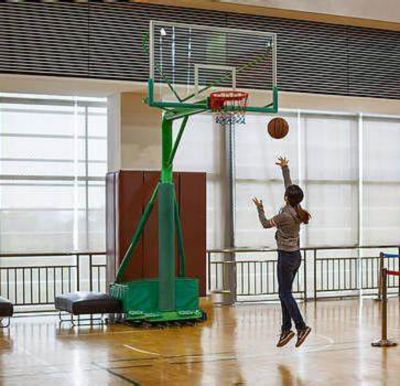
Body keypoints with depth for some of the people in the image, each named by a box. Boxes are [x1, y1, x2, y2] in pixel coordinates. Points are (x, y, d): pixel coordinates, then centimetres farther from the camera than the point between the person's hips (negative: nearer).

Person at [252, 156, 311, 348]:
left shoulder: (285, 215, -20)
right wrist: (285, 168, 21)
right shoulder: (297, 210, 1)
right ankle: (286, 329, 13)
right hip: (295, 255, 8)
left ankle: (301, 327, -8)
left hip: (286, 256, -8)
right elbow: (288, 185, 14)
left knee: (285, 294, -3)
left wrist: (260, 208, 8)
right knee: (285, 293, 11)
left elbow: (265, 224, -5)